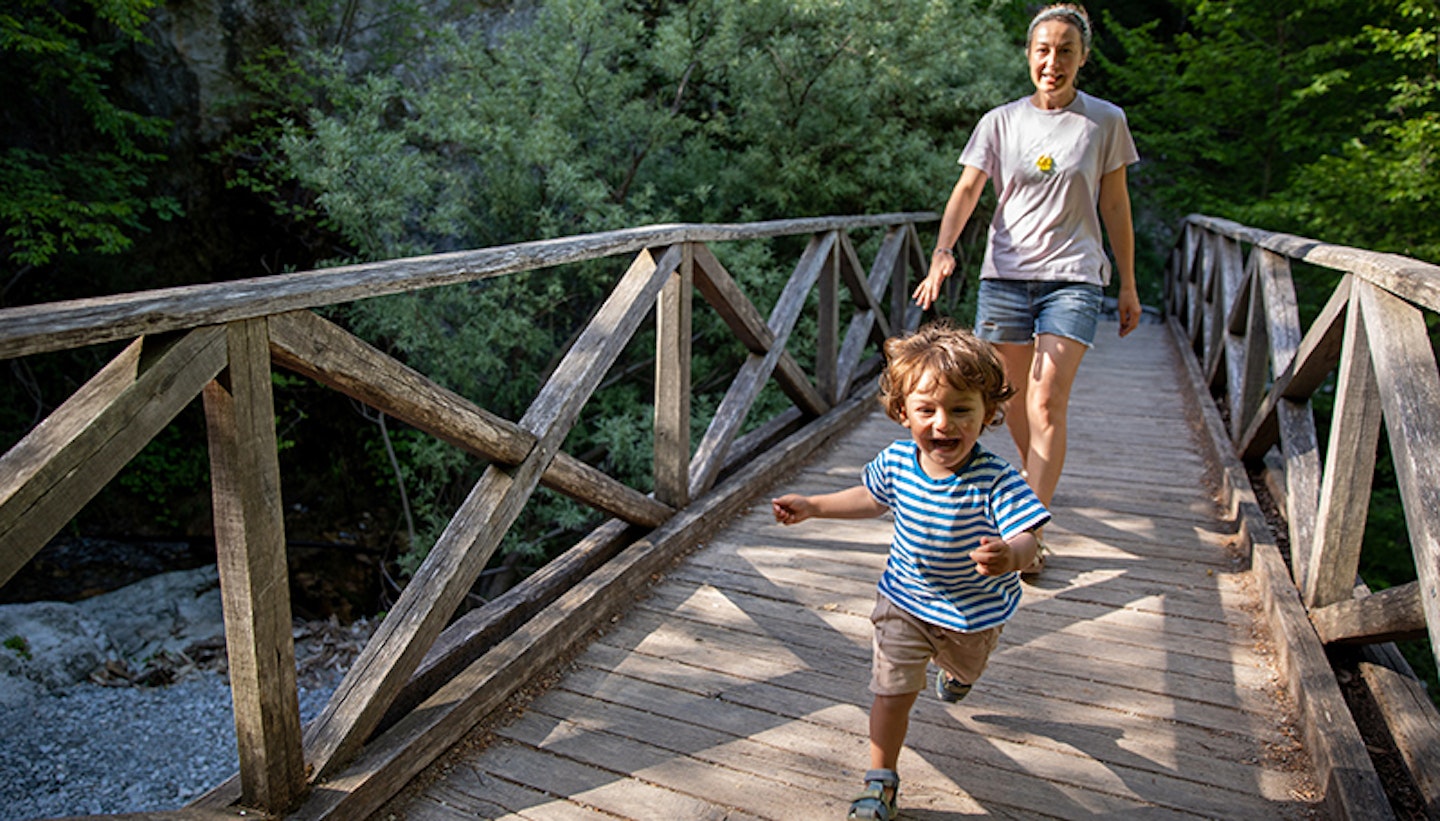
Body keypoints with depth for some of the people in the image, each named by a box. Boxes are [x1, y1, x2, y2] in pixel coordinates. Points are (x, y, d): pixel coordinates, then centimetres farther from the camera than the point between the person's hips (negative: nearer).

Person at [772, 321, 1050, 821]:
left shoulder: (994, 480, -33)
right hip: (904, 600, 1)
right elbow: (872, 499, 2)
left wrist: (1009, 556, -61)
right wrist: (812, 507, 1)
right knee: (892, 690, -2)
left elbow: (1026, 538, -37)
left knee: (966, 666, 31)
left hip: (975, 609, 0)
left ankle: (954, 669, 70)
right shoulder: (896, 461, -19)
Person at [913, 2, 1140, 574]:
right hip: (1004, 274, 2)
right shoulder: (1001, 122, 5)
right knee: (1012, 399, 10)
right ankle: (1035, 482, 37)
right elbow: (967, 190, -5)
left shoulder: (1105, 121, 5)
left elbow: (1114, 206, 9)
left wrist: (1128, 286, 10)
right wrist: (942, 252, -23)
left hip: (1073, 277, -2)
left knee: (1047, 404, -13)